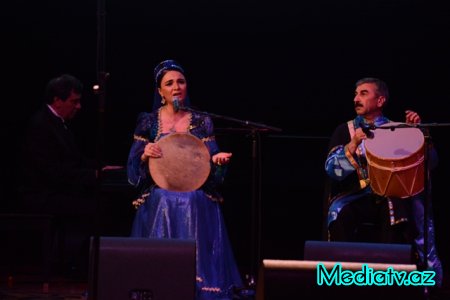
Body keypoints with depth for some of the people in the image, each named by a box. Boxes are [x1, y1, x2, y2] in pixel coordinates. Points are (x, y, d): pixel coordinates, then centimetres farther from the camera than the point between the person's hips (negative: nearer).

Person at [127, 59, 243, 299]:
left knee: (197, 260, -5)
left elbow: (210, 169, 4)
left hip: (196, 208, 0)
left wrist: (217, 161, -17)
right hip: (159, 206, 0)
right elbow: (133, 171, 3)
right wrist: (145, 156, -16)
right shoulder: (148, 122, 4)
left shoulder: (201, 123, 5)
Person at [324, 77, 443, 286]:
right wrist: (353, 144, -18)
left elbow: (430, 162, 1)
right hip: (355, 196, 0)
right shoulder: (344, 131, 10)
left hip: (392, 195, 0)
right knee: (340, 215, -33)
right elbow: (332, 170, -5)